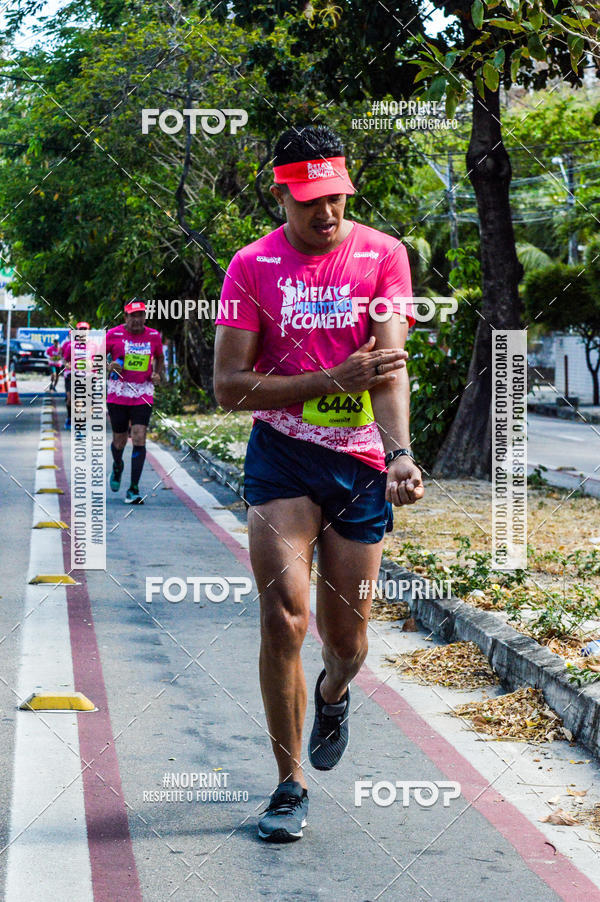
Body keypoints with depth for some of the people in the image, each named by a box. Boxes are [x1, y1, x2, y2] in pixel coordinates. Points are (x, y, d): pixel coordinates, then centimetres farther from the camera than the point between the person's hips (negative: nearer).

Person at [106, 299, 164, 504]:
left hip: (143, 394, 1)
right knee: (119, 440, 8)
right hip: (117, 394, -1)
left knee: (139, 439, -11)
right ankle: (117, 467, 45)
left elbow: (159, 358, 22)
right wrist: (108, 366, -15)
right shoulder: (113, 334, -3)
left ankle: (134, 489, -8)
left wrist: (158, 375, 3)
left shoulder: (154, 336, 5)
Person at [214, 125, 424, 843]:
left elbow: (389, 363, -13)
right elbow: (228, 387, -6)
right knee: (283, 619, -15)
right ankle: (290, 785, 1)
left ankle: (333, 697, 46)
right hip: (281, 457, -1)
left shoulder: (382, 255, -2)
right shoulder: (253, 265, -2)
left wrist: (400, 454, -30)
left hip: (362, 464, 1)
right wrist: (332, 380, -16)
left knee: (346, 641, 7)